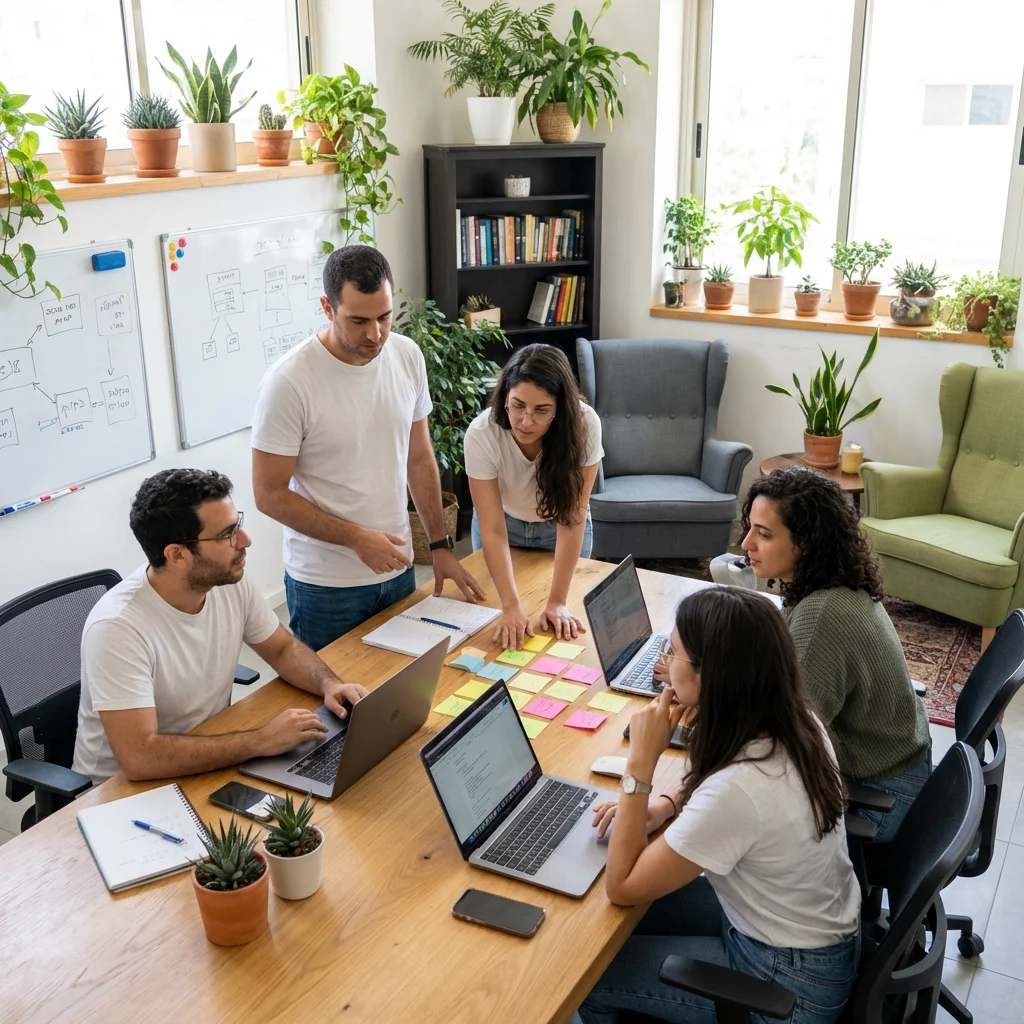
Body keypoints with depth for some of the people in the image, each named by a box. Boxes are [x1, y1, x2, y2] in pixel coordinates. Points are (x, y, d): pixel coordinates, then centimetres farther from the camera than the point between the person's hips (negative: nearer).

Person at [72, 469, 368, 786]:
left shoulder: (231, 582, -10)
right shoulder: (118, 627, -29)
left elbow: (283, 649, 7)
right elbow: (139, 758, -34)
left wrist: (329, 685, -13)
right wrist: (262, 740, -32)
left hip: (209, 760, 6)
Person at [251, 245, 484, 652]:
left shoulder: (408, 356, -3)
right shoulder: (289, 382, -20)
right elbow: (270, 495, -14)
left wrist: (441, 545, 7)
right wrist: (356, 538, -18)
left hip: (397, 569, 5)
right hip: (325, 586, -5)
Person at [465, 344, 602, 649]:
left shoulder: (584, 424, -35)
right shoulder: (482, 433, -34)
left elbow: (572, 518, -31)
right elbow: (493, 531, -33)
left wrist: (557, 602, -32)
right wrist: (511, 607, -42)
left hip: (560, 527, 0)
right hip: (506, 523, 0)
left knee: (562, 634, 14)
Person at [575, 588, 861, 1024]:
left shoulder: (738, 790, -36)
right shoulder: (795, 723, -12)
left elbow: (621, 887, -23)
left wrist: (640, 761, -25)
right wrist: (667, 805, -5)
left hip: (789, 983, -7)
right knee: (637, 915, 18)